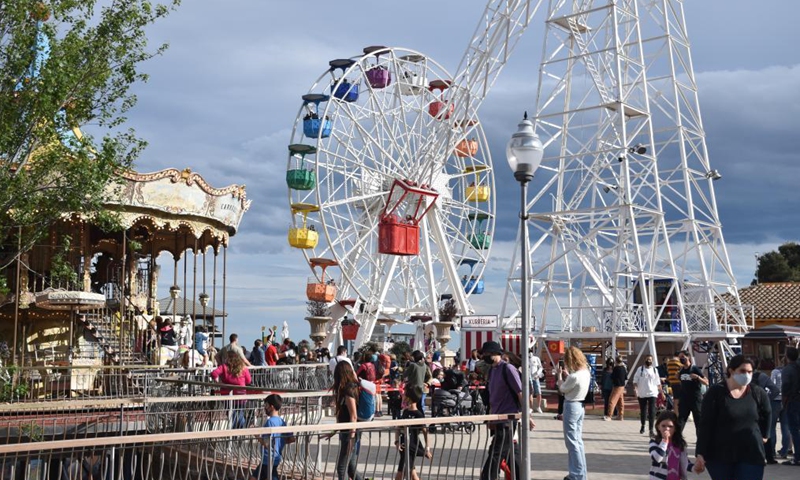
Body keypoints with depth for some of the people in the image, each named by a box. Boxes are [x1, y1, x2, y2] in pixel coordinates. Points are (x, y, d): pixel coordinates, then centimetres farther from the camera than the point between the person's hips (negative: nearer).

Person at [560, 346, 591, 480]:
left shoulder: (574, 376, -25)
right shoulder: (586, 372, 3)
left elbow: (562, 389, -9)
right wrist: (567, 376, 4)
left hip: (571, 406, -9)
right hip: (580, 406, 9)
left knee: (572, 441, -2)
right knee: (578, 440, 15)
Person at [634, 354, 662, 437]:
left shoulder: (655, 370, 7)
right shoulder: (640, 369, 2)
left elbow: (658, 383, 11)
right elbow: (635, 381, 0)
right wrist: (635, 390, -12)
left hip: (652, 394, 0)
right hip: (642, 394, 0)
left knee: (652, 412, -11)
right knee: (642, 411, 12)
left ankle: (651, 430, -14)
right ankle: (643, 426, 34)